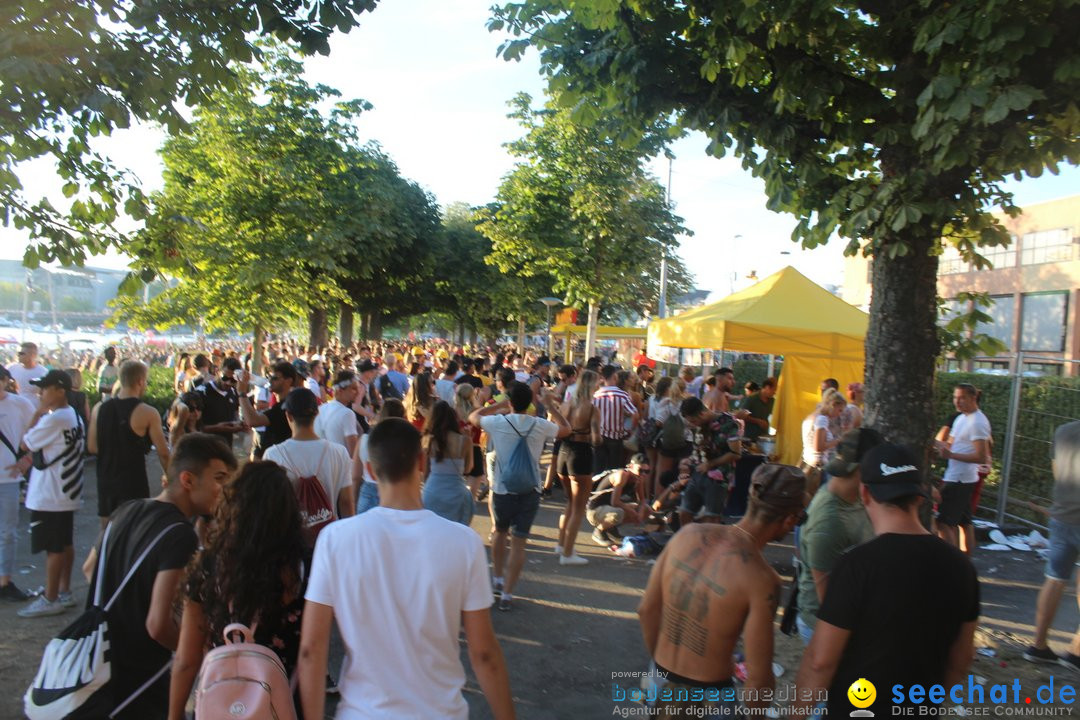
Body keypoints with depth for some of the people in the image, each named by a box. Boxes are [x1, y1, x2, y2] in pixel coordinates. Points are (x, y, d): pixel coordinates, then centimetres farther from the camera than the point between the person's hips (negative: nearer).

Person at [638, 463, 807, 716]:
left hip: (661, 678, 5)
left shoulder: (688, 534, -9)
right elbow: (758, 677, -18)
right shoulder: (762, 580, -24)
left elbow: (647, 610, 1)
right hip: (710, 692, -5)